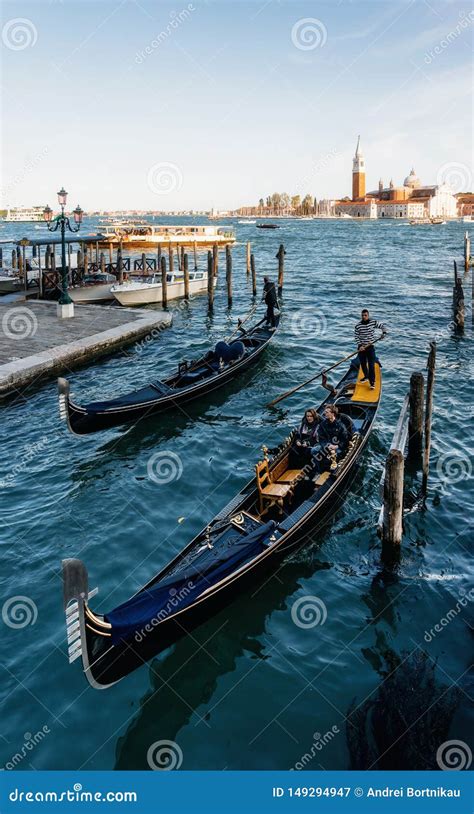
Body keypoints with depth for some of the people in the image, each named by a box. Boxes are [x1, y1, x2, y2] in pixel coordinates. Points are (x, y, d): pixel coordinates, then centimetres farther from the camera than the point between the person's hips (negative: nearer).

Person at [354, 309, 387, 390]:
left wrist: (384, 333, -14)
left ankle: (372, 382, -9)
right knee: (363, 364, 14)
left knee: (371, 365, -9)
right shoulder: (358, 326, -5)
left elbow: (382, 326, 5)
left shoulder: (373, 322, -4)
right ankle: (366, 377, 38)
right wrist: (360, 345, -17)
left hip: (370, 347, -2)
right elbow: (356, 337, -5)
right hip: (361, 347, 2)